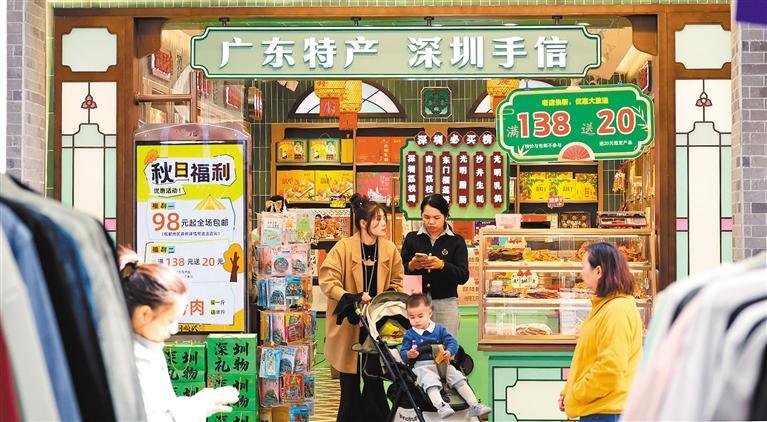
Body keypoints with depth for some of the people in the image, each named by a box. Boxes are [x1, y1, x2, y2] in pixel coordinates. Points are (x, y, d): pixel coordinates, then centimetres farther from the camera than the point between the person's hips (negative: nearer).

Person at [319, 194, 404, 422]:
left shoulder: (389, 249, -1)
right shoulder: (344, 247, -13)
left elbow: (396, 282, 11)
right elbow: (327, 281, -14)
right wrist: (352, 298, -23)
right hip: (350, 323, -3)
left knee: (374, 380, 6)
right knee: (350, 383, 6)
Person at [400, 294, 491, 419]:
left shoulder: (439, 329, 11)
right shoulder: (409, 335, 8)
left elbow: (452, 342, 5)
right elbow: (403, 353, 5)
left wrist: (449, 352, -18)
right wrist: (408, 355, -20)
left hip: (441, 363, 3)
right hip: (422, 366, -3)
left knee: (459, 379, -13)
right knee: (430, 382, -34)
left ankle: (474, 405, -14)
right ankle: (440, 406, -55)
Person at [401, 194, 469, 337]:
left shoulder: (456, 241, 5)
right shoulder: (411, 238, 10)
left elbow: (463, 276, -3)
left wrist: (442, 265, -19)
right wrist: (411, 266, -13)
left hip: (445, 303, -1)